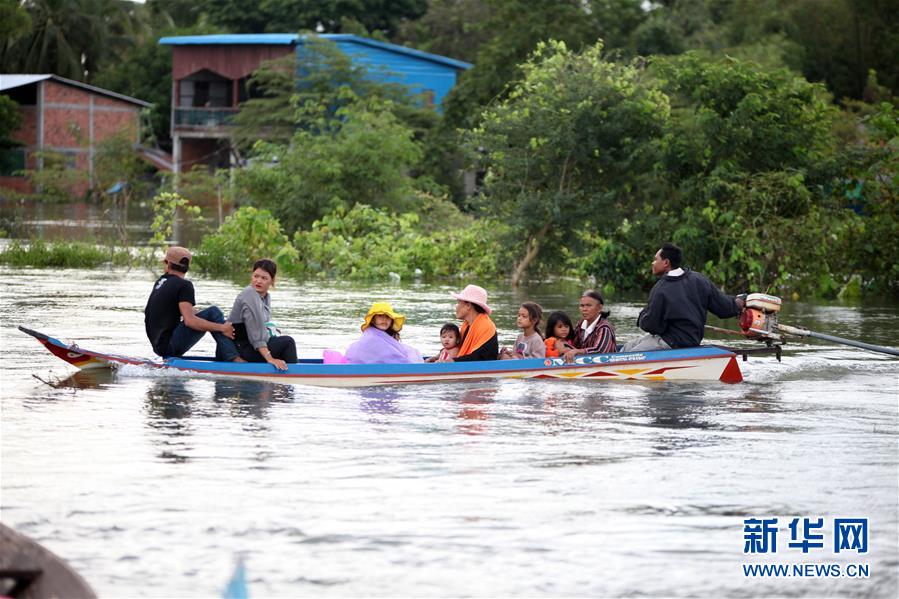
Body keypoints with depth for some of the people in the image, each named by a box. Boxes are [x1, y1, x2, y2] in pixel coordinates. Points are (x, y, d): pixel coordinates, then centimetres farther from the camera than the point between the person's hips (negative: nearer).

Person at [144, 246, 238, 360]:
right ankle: (232, 359, -18)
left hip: (158, 346, 8)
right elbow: (189, 321, -21)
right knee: (213, 312, -9)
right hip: (169, 347, -8)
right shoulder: (184, 285, -11)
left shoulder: (160, 281, 12)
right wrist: (222, 328, -17)